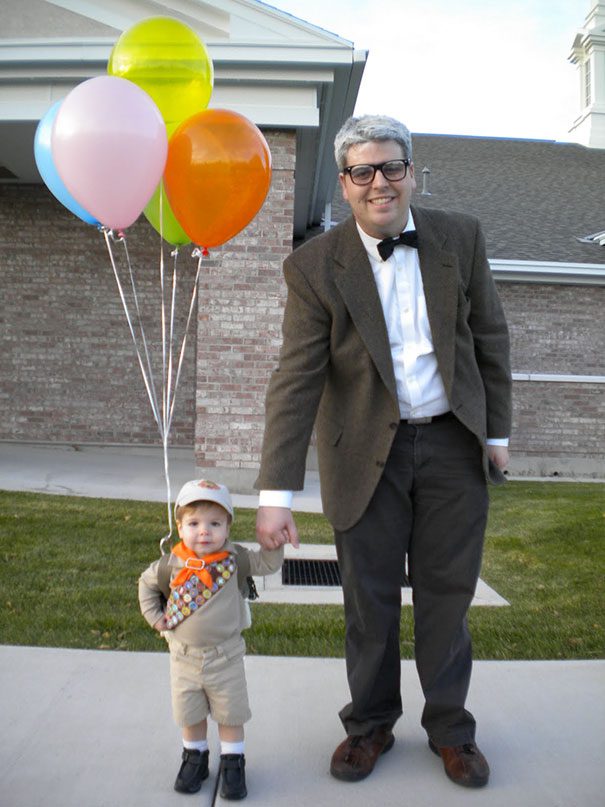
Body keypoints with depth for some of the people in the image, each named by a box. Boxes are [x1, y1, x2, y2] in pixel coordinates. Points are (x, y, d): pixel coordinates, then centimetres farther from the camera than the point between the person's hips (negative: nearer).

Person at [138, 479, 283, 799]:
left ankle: (232, 762, 30)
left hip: (226, 656, -1)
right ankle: (194, 757, 39)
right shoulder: (172, 565, -11)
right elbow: (146, 583, 7)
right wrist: (155, 617, 1)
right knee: (189, 715, 17)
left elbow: (268, 563, -10)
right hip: (184, 656, 1)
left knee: (230, 714, 12)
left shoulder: (234, 559, -12)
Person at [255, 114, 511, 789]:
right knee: (369, 596, 9)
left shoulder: (460, 237, -2)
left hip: (452, 442, 2)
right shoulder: (315, 266, -10)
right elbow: (295, 381, -15)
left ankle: (449, 726, 30)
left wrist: (497, 432, 8)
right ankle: (370, 724, 31)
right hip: (367, 450, -1)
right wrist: (276, 493, -20)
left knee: (446, 590, 10)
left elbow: (489, 337, 7)